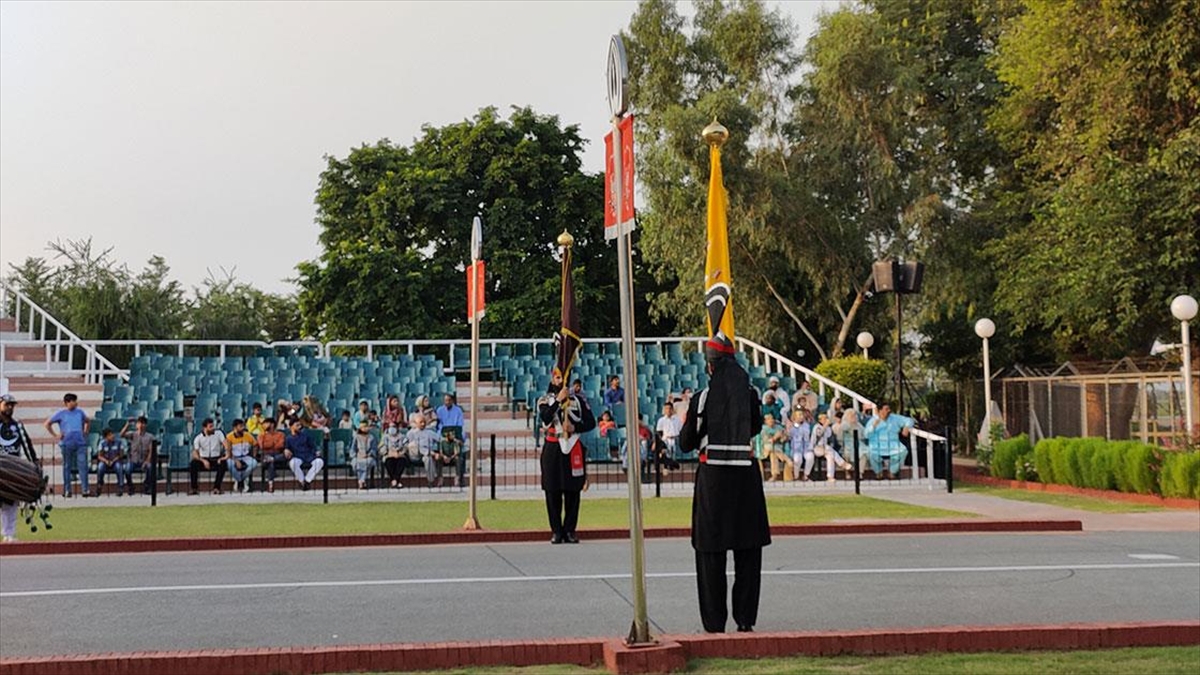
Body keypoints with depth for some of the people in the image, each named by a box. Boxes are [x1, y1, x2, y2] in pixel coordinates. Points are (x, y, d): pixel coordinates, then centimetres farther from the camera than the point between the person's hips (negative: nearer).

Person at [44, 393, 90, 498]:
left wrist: (85, 431, 17)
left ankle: (84, 489, -6)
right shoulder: (61, 414, 2)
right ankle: (67, 490, 11)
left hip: (81, 443, 3)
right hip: (67, 444, -3)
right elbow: (47, 424, 5)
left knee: (83, 465, -6)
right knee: (67, 467, 4)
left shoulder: (79, 412, 13)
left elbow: (88, 421, 30)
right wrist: (55, 435, 0)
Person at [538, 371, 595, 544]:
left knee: (573, 492, 1)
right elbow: (545, 417, -14)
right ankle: (556, 531, 7)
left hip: (573, 449, 1)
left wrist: (575, 428, -10)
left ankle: (570, 530, 8)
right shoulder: (545, 401, 6)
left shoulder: (579, 401, 9)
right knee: (553, 492, 0)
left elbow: (591, 422, 6)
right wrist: (559, 400, -17)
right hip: (552, 450, -1)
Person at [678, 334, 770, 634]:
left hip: (712, 477, -2)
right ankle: (745, 619, 12)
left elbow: (686, 443, -1)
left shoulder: (702, 399, -9)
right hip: (746, 476, 2)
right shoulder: (750, 395, 0)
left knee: (711, 552, 6)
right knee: (748, 551, 11)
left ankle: (715, 623, 7)